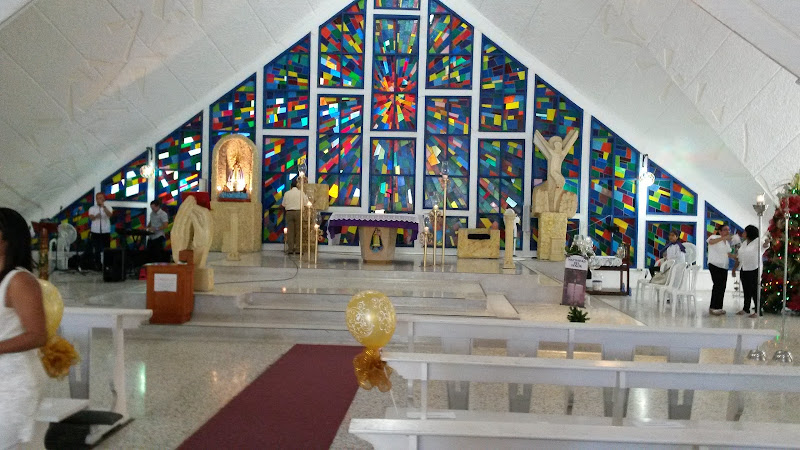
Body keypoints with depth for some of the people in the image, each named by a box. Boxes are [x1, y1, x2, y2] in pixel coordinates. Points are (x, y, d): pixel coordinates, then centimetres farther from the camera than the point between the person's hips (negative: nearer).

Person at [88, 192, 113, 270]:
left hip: (106, 232, -1)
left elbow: (109, 215, -17)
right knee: (95, 250, 2)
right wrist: (95, 216, -35)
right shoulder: (92, 208, 7)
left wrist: (103, 206, -30)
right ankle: (96, 265, 11)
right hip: (95, 232, 1)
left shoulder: (108, 208, 5)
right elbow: (91, 217, -11)